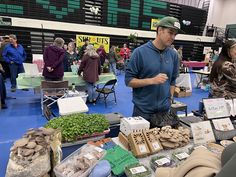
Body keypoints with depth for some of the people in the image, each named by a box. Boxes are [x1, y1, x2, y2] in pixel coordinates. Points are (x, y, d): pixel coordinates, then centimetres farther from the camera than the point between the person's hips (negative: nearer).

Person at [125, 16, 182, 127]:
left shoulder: (173, 55, 4)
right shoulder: (140, 52, -10)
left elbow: (172, 81, 13)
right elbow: (128, 80, -11)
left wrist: (169, 100, 8)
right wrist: (152, 80, -21)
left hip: (164, 111, 4)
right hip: (142, 111, -4)